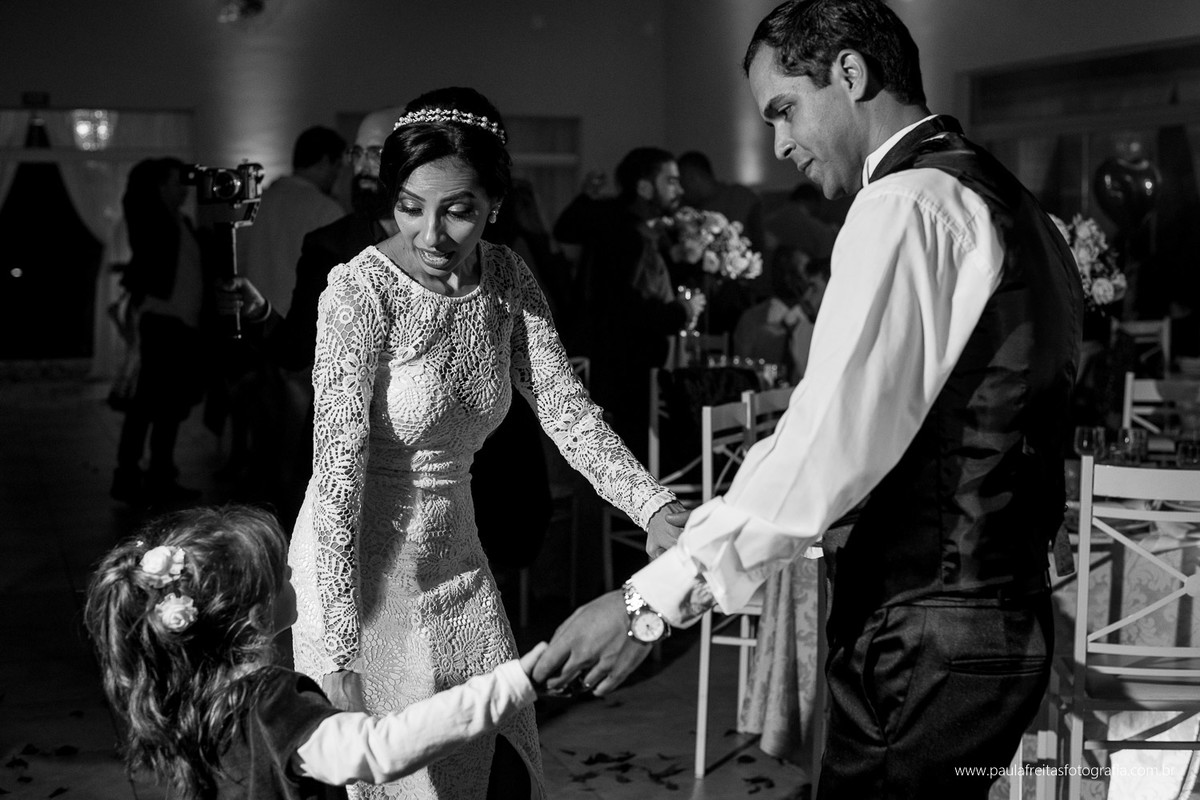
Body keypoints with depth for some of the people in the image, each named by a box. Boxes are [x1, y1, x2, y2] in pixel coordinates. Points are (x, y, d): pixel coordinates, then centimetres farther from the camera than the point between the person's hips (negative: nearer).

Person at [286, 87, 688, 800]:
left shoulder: (507, 279, -2)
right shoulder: (359, 292, -21)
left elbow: (565, 407, -9)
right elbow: (338, 475, -23)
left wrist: (655, 508, -26)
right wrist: (339, 658, -25)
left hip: (457, 561, 6)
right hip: (361, 570, -6)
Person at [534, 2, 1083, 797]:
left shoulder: (910, 204, -16)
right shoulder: (1007, 202, 14)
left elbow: (825, 447, -25)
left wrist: (652, 600, -23)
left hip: (927, 641, -9)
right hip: (1004, 615, 9)